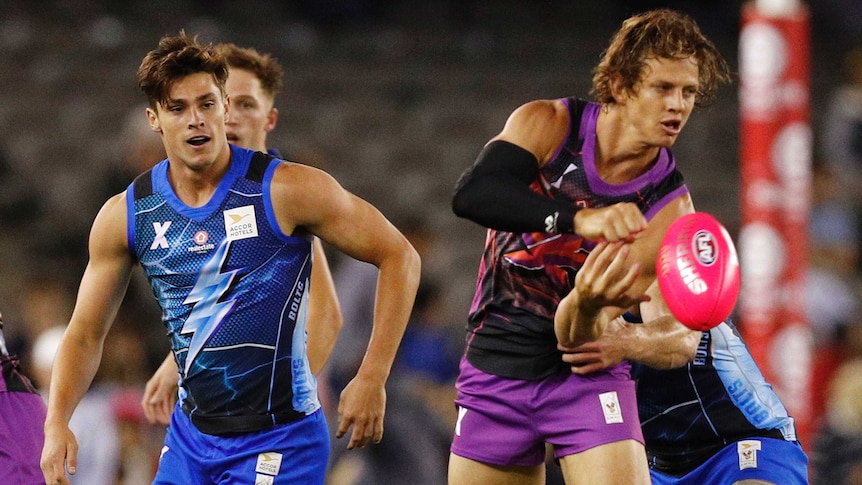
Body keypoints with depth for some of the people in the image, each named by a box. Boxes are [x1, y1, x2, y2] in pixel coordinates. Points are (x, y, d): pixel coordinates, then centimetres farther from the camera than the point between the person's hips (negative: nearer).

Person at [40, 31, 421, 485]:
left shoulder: (287, 190, -11)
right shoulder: (125, 216, 1)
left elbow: (399, 256, -6)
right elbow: (86, 333, 10)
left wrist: (372, 379, -11)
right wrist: (57, 423, -7)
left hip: (278, 440, -5)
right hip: (190, 436, 5)